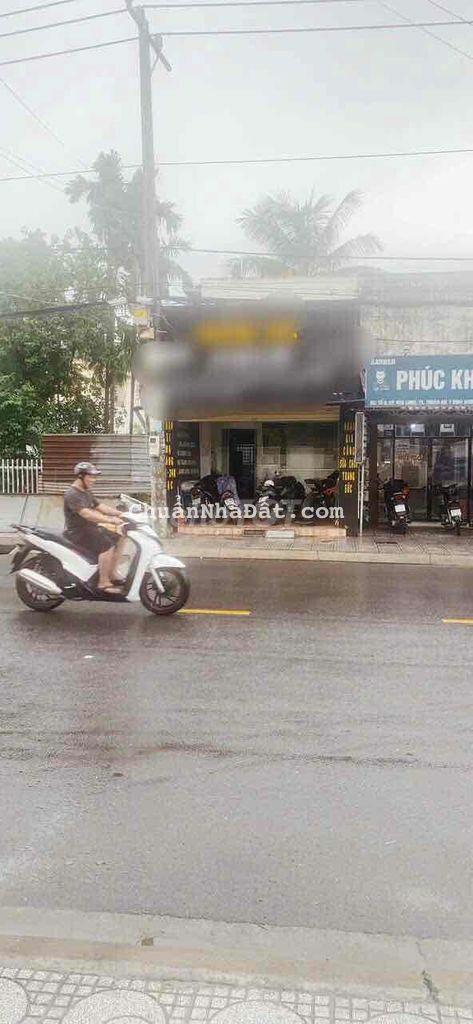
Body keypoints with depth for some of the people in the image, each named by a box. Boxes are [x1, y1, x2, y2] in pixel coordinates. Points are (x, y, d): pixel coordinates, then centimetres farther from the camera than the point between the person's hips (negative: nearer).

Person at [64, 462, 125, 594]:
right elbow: (86, 514, -30)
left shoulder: (87, 493, 17)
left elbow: (101, 506, 14)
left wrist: (121, 514, 0)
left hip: (90, 529, 10)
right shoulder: (72, 494, -17)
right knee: (107, 545, -27)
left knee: (118, 540, 4)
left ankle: (112, 576, 8)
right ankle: (103, 583, -24)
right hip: (77, 532, -10)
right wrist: (110, 520, -38)